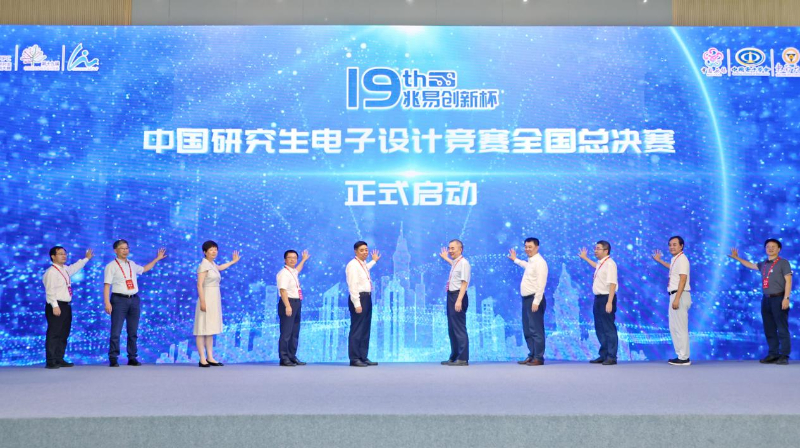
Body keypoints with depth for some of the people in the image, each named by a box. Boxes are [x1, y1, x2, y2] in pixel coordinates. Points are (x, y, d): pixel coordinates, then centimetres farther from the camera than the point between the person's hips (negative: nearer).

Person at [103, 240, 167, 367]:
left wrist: (157, 258, 35)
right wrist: (107, 303, -17)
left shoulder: (132, 264, 16)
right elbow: (107, 285, -8)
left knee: (133, 332, 7)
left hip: (134, 299, 6)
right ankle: (113, 359, -1)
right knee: (116, 331, -7)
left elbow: (144, 269, 36)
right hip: (119, 299, -5)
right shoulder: (111, 266, -2)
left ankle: (132, 358, 13)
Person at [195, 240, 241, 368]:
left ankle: (210, 358, 12)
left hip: (215, 300, 9)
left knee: (210, 329, 9)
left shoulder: (212, 264, 14)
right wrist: (202, 302, -23)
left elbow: (220, 267, 40)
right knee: (202, 329, -5)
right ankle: (202, 359, -5)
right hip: (207, 299, -9)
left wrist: (233, 261, 50)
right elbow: (199, 285, -16)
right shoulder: (204, 265, -10)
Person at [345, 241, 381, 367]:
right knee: (357, 329, -8)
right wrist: (357, 304, -23)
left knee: (365, 329, 12)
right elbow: (352, 286, -19)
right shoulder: (353, 265, -14)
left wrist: (374, 261, 50)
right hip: (358, 298, -10)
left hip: (367, 298, 10)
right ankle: (354, 359, -4)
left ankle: (363, 357, 18)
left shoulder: (363, 264, 15)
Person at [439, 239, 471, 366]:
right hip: (451, 296, 10)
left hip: (458, 296, -10)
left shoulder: (464, 263, -12)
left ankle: (463, 359, -4)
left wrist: (459, 300, -26)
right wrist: (446, 258, 47)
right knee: (451, 328, 14)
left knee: (459, 328, -8)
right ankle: (454, 357, 23)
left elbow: (464, 283, -19)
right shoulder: (455, 263, 15)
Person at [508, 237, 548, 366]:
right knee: (527, 330, 14)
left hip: (534, 299, -10)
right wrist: (516, 260, 53)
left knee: (536, 330, -7)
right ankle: (532, 355, 22)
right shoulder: (531, 261, 16)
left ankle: (538, 358, -2)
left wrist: (536, 301, -24)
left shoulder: (539, 262, -13)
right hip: (526, 298, 10)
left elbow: (541, 284, -20)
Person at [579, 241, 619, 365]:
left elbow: (612, 284, -23)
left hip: (606, 299, -10)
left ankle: (611, 357, 5)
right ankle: (603, 355, 25)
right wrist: (585, 258, 49)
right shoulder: (600, 263, 13)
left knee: (609, 329, -3)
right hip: (598, 298, 10)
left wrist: (609, 302, -28)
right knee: (599, 328, 15)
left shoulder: (609, 264, -16)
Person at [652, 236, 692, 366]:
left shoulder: (682, 259, -13)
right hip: (674, 295, 10)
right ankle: (680, 355, 20)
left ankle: (684, 358, -4)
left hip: (680, 296, -10)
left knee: (680, 328, -8)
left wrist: (677, 299, -26)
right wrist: (659, 260, 44)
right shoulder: (675, 259, 15)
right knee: (674, 327, 14)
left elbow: (683, 279, -20)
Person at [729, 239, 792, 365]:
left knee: (782, 329, -6)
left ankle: (784, 356, -5)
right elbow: (751, 265, 34)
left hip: (778, 299, -6)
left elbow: (788, 281, -7)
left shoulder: (783, 263, -2)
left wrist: (786, 298, -16)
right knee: (769, 329, 7)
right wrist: (737, 258, 35)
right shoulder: (763, 264, 15)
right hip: (766, 299, 7)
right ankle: (773, 354, 12)